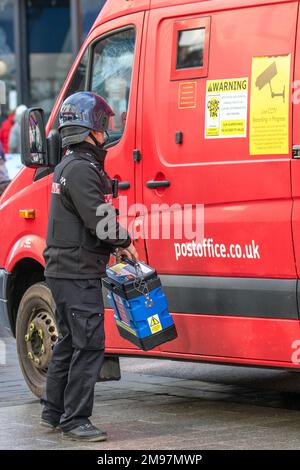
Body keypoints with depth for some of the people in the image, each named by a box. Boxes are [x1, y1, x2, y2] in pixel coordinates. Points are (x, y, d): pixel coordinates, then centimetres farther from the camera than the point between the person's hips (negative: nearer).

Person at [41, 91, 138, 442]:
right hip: (78, 273, -11)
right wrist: (124, 242, -4)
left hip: (64, 270, 11)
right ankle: (75, 420, -8)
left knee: (70, 342, 17)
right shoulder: (81, 169, -16)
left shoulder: (69, 166, 18)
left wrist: (115, 244, 9)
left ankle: (54, 413, 25)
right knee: (89, 344, -10)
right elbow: (99, 220, -22)